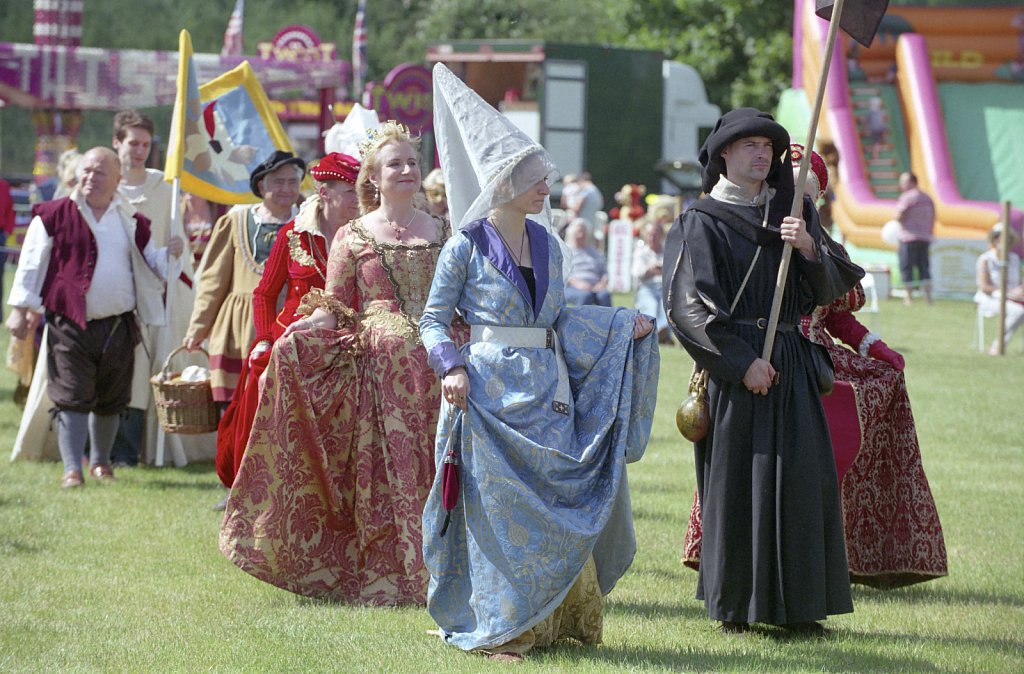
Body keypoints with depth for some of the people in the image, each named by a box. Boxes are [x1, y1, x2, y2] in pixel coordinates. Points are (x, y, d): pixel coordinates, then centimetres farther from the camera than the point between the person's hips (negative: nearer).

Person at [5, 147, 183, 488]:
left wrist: (169, 254, -3)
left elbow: (150, 266, 18)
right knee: (72, 398, -8)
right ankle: (72, 468, -6)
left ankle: (101, 461, 29)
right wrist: (20, 308, -1)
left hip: (118, 327, 3)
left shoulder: (131, 222, 10)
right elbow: (31, 264, 3)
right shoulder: (55, 215, 1)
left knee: (110, 401, 12)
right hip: (70, 324, -3)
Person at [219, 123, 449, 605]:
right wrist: (297, 331, -16)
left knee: (434, 472, -1)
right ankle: (385, 577, 1)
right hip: (378, 367, -2)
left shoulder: (443, 233, 11)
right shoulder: (352, 237, 6)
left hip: (436, 367, 2)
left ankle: (433, 571, 7)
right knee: (383, 472, -4)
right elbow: (332, 311, 2)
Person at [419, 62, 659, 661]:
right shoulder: (468, 245, -5)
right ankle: (497, 629, 3)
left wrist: (623, 324, 7)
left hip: (549, 391, 6)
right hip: (493, 392, -5)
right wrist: (453, 367, -18)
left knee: (561, 505, 5)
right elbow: (434, 319, -2)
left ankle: (557, 618, 15)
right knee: (501, 511, -3)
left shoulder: (546, 243, 11)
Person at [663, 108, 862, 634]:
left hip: (791, 364, 5)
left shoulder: (792, 212, 13)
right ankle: (734, 606, 5)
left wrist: (809, 249, -12)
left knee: (801, 478, 1)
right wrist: (742, 362, -17)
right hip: (732, 365, -5)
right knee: (735, 481, -4)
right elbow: (691, 304, -10)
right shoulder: (702, 222, -2)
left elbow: (830, 288, 8)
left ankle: (795, 603, 7)